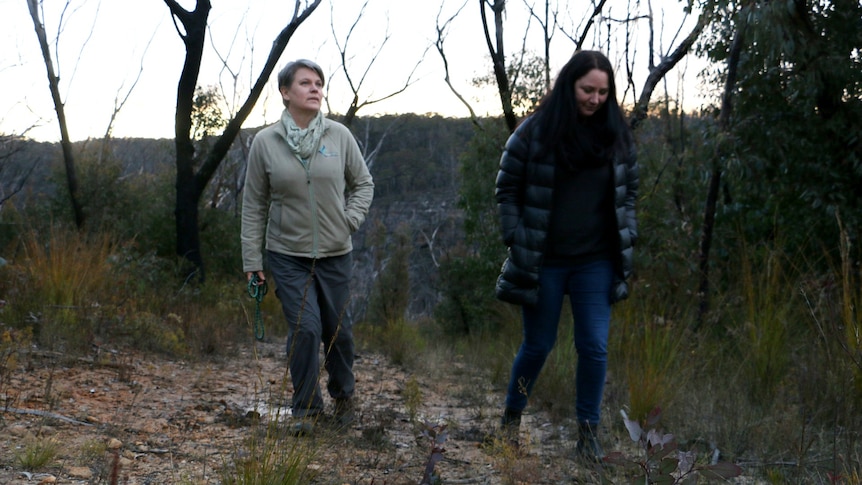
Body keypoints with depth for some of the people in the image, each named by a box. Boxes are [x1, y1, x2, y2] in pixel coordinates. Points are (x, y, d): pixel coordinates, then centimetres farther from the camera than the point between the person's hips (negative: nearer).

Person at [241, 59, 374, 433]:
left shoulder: (339, 136, -2)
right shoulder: (265, 142, -4)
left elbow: (363, 183, 10)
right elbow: (254, 205, 1)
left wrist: (351, 219, -6)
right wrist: (251, 259, 1)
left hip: (335, 253, 2)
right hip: (287, 255, -1)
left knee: (338, 329, 10)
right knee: (304, 328, -10)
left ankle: (343, 394, 35)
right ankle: (306, 408, 8)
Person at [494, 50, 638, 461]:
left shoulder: (617, 135, 2)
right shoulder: (534, 133, -8)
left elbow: (628, 191, 12)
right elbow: (507, 189, -3)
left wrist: (626, 238, 2)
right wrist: (517, 242, -10)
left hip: (596, 264, 3)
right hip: (543, 263, -2)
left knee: (595, 347, 0)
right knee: (538, 345, 9)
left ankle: (588, 429, 14)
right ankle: (512, 414, 32)